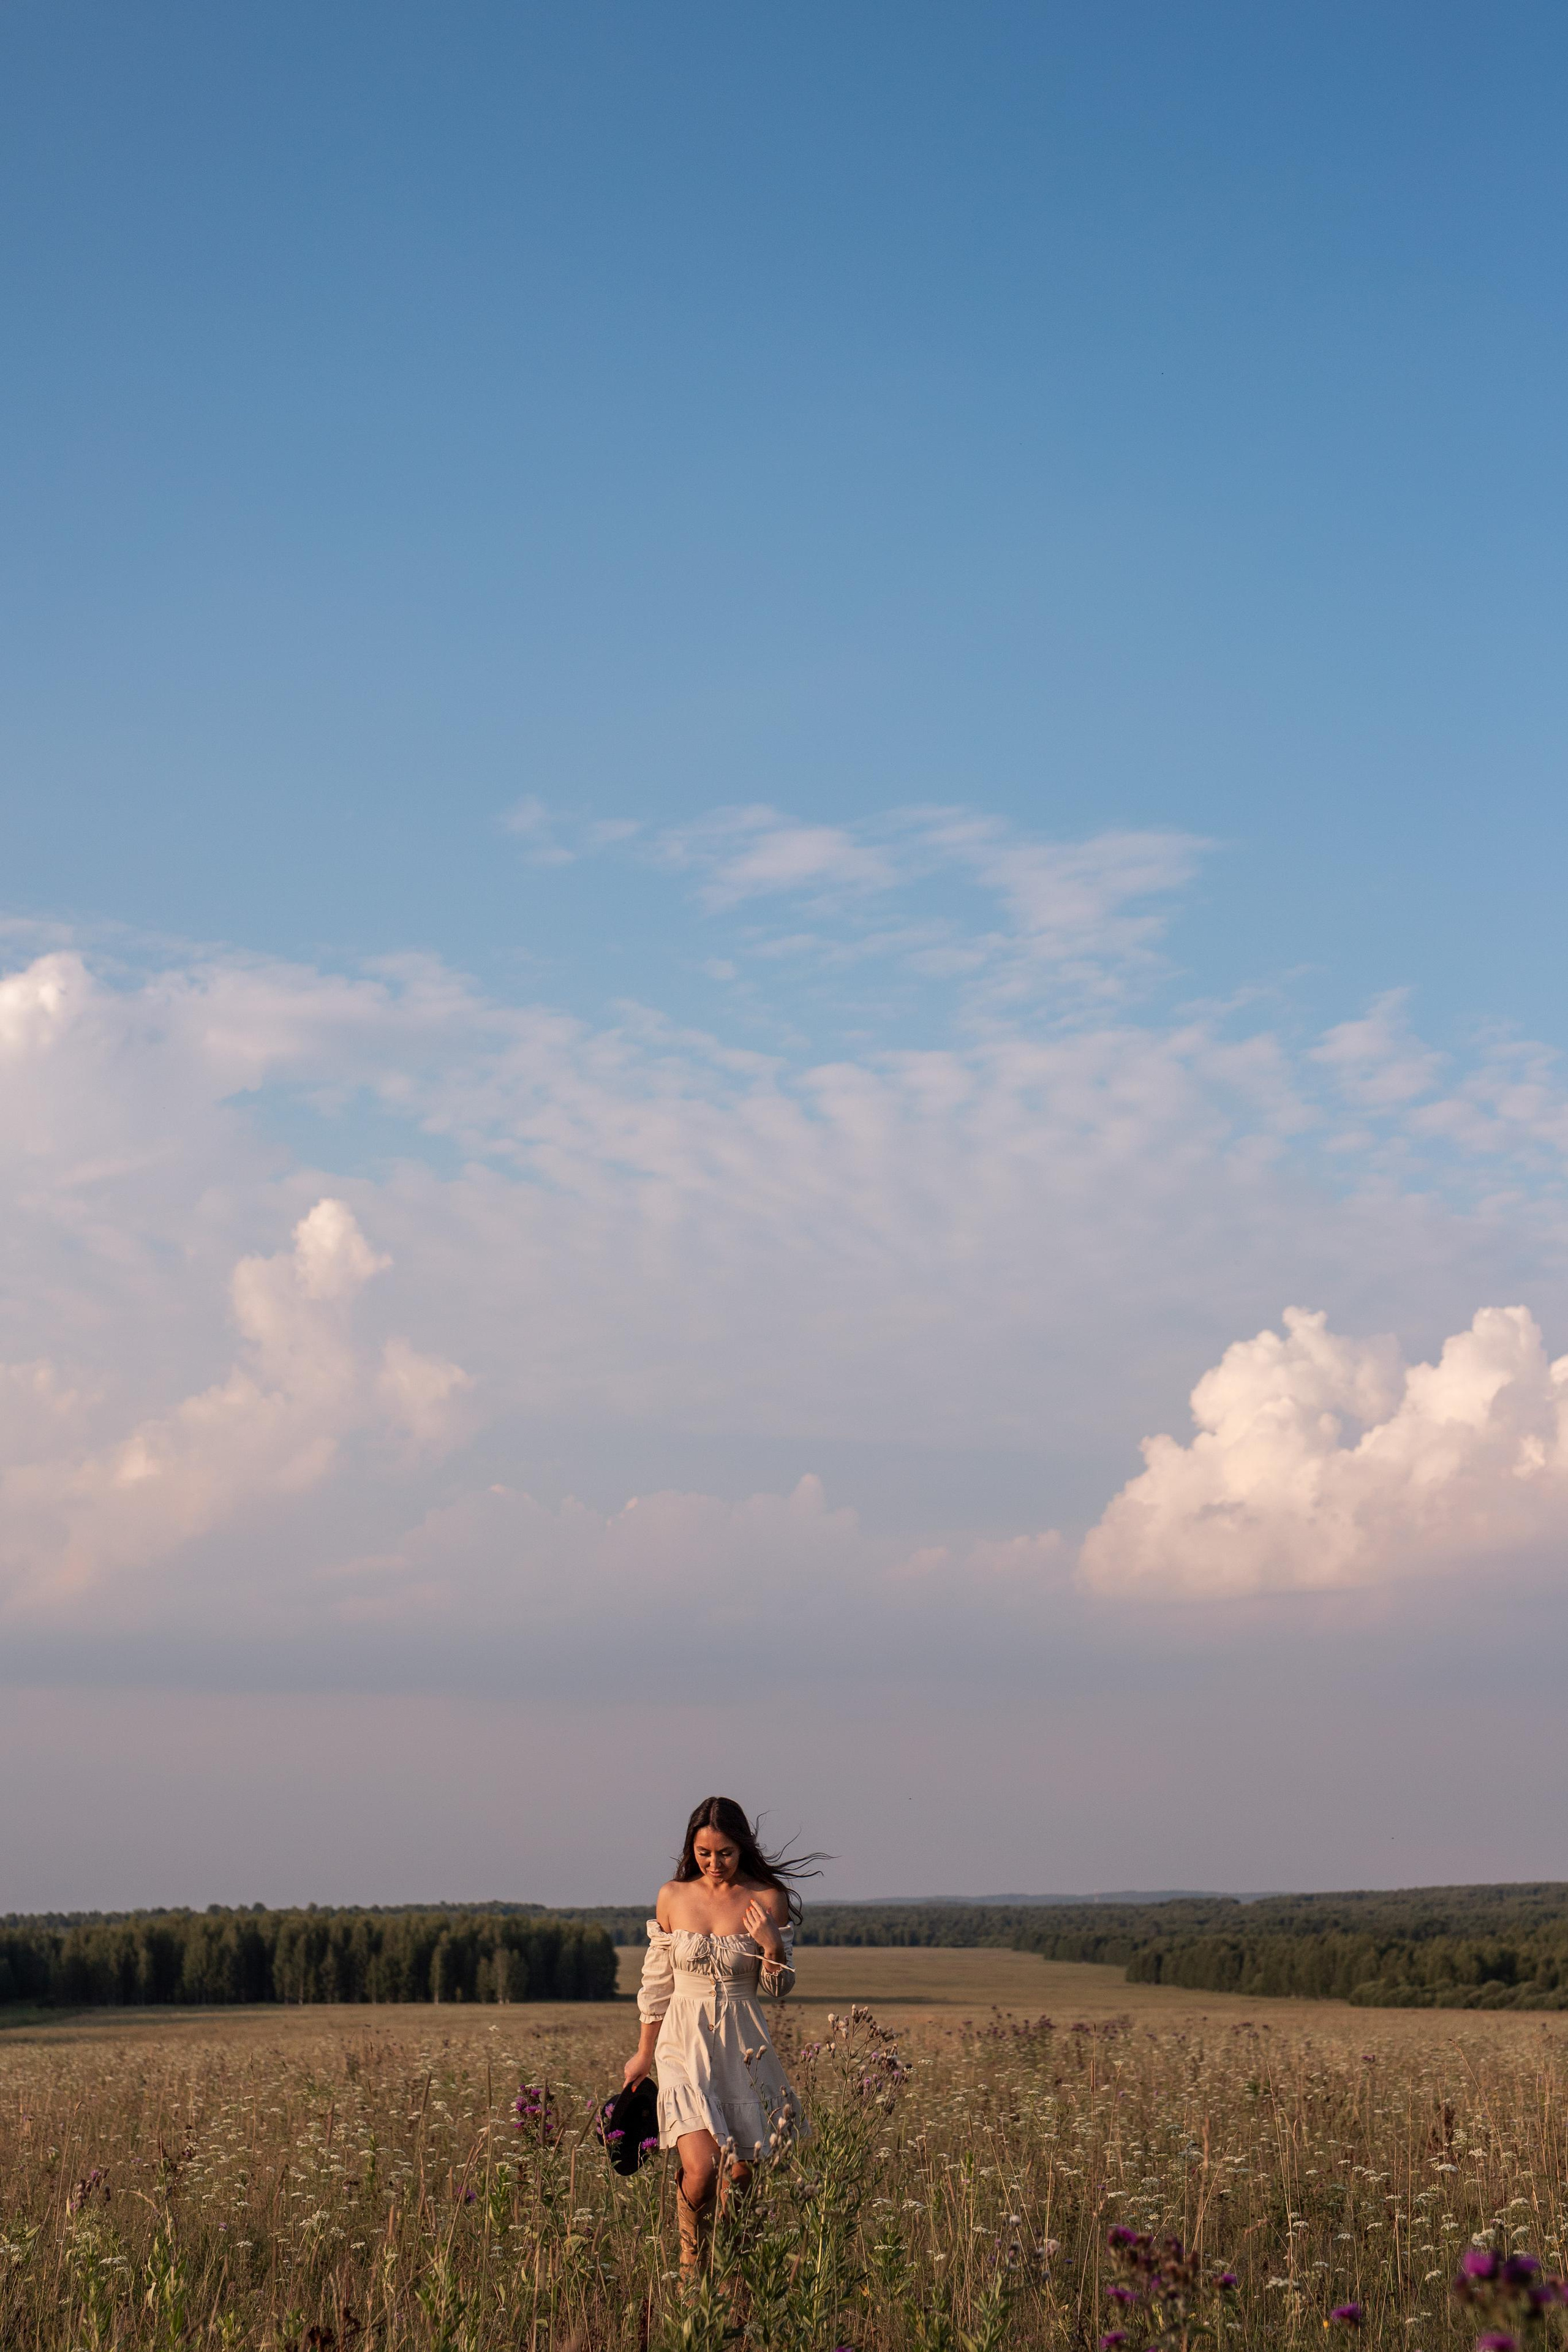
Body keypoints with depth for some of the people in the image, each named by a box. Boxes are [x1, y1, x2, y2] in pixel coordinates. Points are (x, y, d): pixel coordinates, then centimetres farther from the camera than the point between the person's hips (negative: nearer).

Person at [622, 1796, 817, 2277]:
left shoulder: (767, 1900, -3)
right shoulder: (672, 1897, 1)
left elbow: (779, 1988, 4)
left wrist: (771, 1944, -16)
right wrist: (644, 2052, 17)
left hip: (742, 2050, 1)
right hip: (685, 2044, -1)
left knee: (739, 2176, 3)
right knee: (700, 2168, -19)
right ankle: (690, 2265, 4)